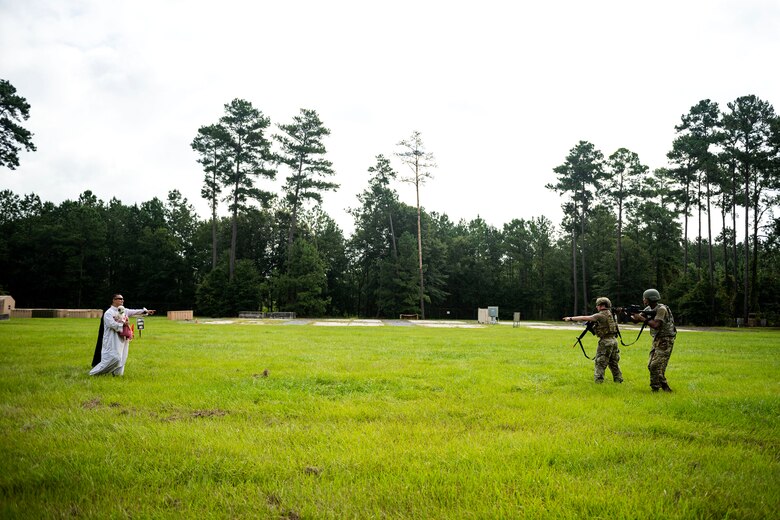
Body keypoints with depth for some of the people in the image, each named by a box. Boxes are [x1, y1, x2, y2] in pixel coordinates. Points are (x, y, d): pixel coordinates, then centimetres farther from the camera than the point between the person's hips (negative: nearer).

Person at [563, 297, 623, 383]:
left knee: (599, 363, -2)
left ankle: (598, 381, -4)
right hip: (613, 340, 8)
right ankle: (618, 379, 21)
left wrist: (571, 318, -9)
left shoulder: (601, 315, -13)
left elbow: (584, 318, -13)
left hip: (605, 342, -8)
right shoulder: (610, 314, 12)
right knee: (614, 363, 16)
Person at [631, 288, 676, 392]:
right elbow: (636, 319, 6)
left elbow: (656, 325, -27)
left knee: (656, 366, -13)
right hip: (657, 340, 9)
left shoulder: (661, 309, -18)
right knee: (651, 365, 9)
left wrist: (642, 318, -22)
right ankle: (665, 387, 19)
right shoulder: (649, 309, 8)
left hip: (665, 341, -9)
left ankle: (655, 388, -5)